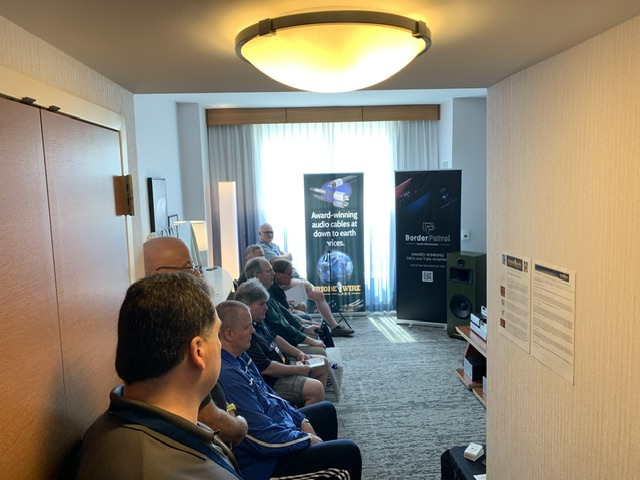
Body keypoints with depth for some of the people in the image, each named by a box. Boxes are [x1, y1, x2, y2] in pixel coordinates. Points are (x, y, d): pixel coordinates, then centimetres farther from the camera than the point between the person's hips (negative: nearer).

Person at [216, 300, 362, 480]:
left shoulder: (239, 356, -2)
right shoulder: (227, 376, -34)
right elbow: (264, 438, -30)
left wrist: (301, 420, 5)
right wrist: (307, 439, -14)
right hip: (267, 460, -10)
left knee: (326, 409, 26)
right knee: (348, 451, -9)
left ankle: (326, 456, 45)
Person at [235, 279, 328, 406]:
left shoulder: (257, 322, 5)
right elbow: (266, 368, -28)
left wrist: (298, 353, 11)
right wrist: (297, 370, -16)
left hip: (284, 365, 11)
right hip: (272, 381, -11)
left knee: (323, 363, 18)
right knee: (316, 388, -28)